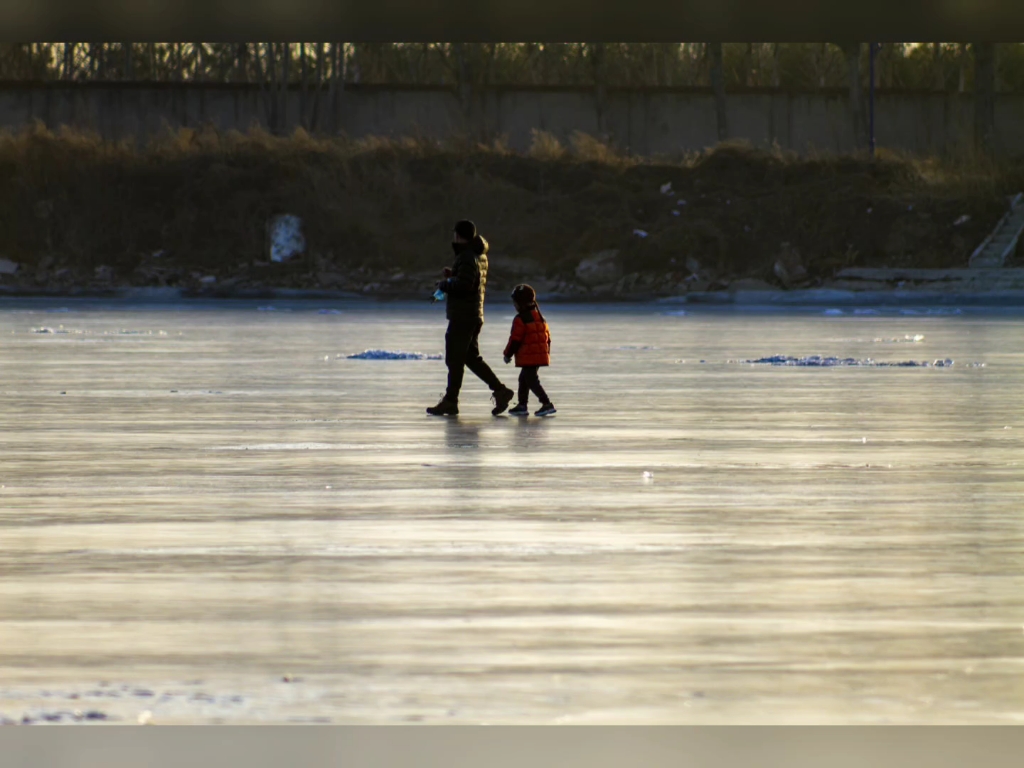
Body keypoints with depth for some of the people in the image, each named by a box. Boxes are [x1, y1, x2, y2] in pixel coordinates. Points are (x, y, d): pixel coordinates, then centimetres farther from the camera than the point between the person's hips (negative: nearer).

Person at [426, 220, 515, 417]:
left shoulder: (466, 258, -17)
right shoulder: (479, 255, 14)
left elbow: (463, 285, -26)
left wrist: (444, 285, -10)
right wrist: (452, 275, 9)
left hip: (462, 317, -10)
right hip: (475, 315, 10)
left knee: (454, 360, -4)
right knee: (472, 358, 16)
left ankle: (450, 401, 0)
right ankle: (500, 390, 10)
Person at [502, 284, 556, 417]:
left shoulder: (520, 319, -12)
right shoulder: (540, 317, 14)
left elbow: (515, 339, -13)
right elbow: (547, 336, 19)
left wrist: (508, 354, -2)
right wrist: (547, 351, 28)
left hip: (528, 356, -9)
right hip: (541, 355, 9)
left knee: (531, 380, -7)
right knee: (524, 379, 20)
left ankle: (547, 404, -15)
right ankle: (522, 405, 24)